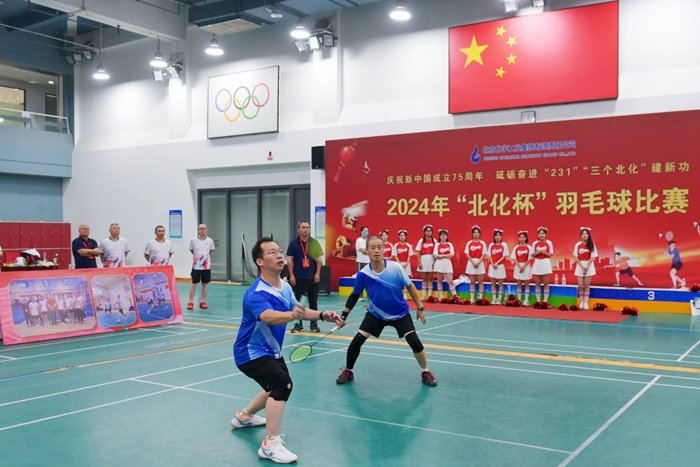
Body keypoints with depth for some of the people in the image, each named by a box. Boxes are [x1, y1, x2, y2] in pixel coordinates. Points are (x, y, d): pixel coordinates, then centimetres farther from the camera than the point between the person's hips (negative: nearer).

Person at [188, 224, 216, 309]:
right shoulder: (193, 240, 0)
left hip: (207, 266, 2)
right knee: (194, 284, -1)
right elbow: (191, 250, 13)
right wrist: (197, 256, 10)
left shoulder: (210, 241, 3)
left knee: (205, 284, 6)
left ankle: (203, 302, 15)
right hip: (196, 266, -2)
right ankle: (190, 302, 7)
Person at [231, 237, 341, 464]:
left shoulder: (285, 287, -3)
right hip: (251, 352, -9)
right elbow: (268, 316, -50)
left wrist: (322, 315, -5)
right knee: (282, 383, -30)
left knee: (279, 388, 28)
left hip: (271, 351, 9)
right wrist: (291, 315, -70)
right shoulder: (256, 293, -30)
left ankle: (244, 416, 51)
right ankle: (271, 444, -24)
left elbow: (298, 310, 12)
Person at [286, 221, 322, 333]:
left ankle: (314, 324, 15)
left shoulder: (314, 242, 5)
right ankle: (299, 324, 12)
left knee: (313, 301, 6)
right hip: (298, 278, -1)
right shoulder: (293, 243, 1)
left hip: (312, 277, 1)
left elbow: (319, 259, 6)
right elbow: (289, 260, 1)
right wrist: (291, 275, -6)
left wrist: (317, 273, -3)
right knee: (298, 301, 4)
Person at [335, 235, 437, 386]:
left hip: (400, 313, -1)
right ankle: (348, 371, 16)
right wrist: (344, 316, -2)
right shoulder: (363, 274, -17)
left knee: (414, 342, -14)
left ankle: (425, 372, 12)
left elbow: (410, 286, -5)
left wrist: (420, 308, -3)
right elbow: (354, 296, -2)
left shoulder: (396, 268, -20)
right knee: (356, 341, -10)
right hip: (376, 314, 1)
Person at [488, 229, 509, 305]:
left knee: (500, 284, 0)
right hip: (492, 266, 3)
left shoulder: (504, 245, -2)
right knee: (493, 284, 5)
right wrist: (492, 264, -10)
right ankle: (494, 299, 11)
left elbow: (504, 256, -5)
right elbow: (490, 256, 5)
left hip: (500, 266, -3)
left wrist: (497, 263, -13)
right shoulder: (491, 245, 6)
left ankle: (499, 299, 5)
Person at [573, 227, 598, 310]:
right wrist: (582, 266, -11)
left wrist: (587, 267, -13)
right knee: (580, 286, -2)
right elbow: (575, 257, -2)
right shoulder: (578, 245, 0)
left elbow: (592, 257, -5)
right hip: (580, 265, 1)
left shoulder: (591, 245, -2)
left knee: (587, 285, 1)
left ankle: (586, 303, 7)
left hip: (589, 265, -1)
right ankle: (582, 302, 12)